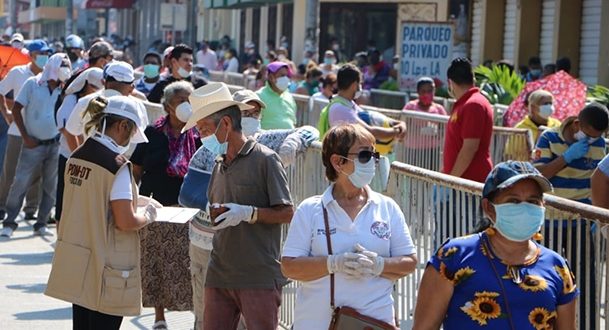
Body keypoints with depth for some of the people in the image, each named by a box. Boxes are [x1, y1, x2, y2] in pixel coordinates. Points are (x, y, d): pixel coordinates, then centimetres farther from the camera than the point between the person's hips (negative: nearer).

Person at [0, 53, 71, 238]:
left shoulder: (64, 89, 3)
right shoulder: (33, 84, -5)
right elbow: (16, 109, -4)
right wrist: (25, 137, -7)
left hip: (55, 145, 3)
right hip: (33, 144, -3)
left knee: (51, 187, 7)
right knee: (20, 183, -5)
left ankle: (41, 224, 18)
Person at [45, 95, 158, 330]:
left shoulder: (77, 157, 7)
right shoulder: (117, 165, -17)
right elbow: (126, 222, -21)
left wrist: (132, 200, 17)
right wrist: (148, 214, -1)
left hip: (75, 263, 8)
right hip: (106, 269, -8)